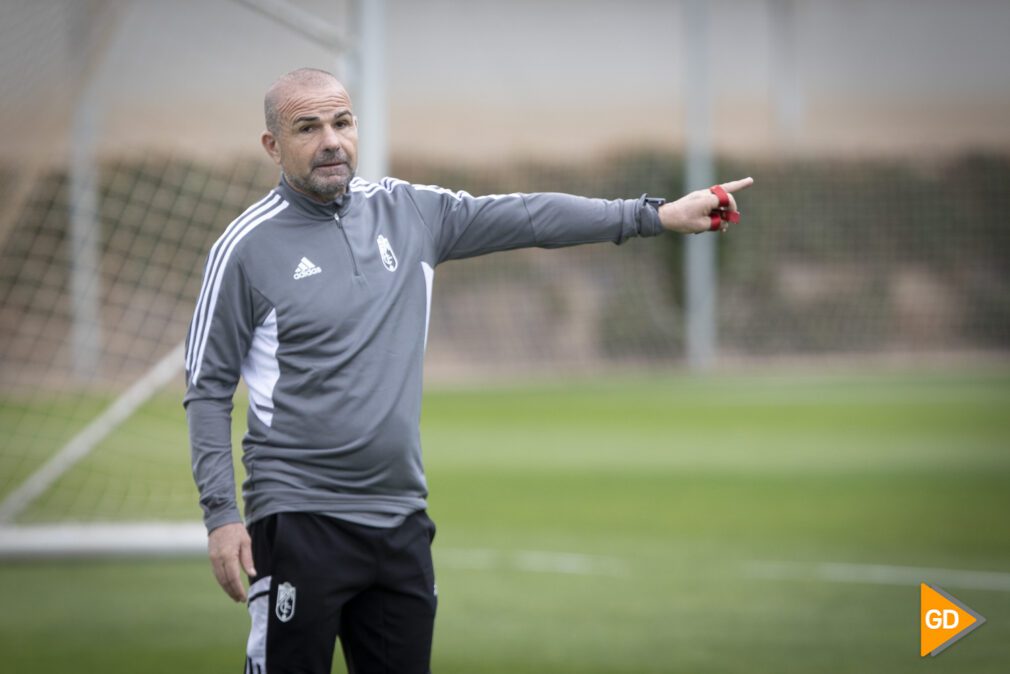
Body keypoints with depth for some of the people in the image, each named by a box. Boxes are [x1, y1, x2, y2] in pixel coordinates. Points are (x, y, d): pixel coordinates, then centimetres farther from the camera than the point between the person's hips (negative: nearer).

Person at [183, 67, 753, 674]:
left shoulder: (410, 212, 8)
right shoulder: (247, 247, -5)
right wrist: (221, 514, -10)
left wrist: (659, 215, 4)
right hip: (299, 522, -5)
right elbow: (209, 389, -3)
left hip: (401, 521, 5)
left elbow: (527, 218, 9)